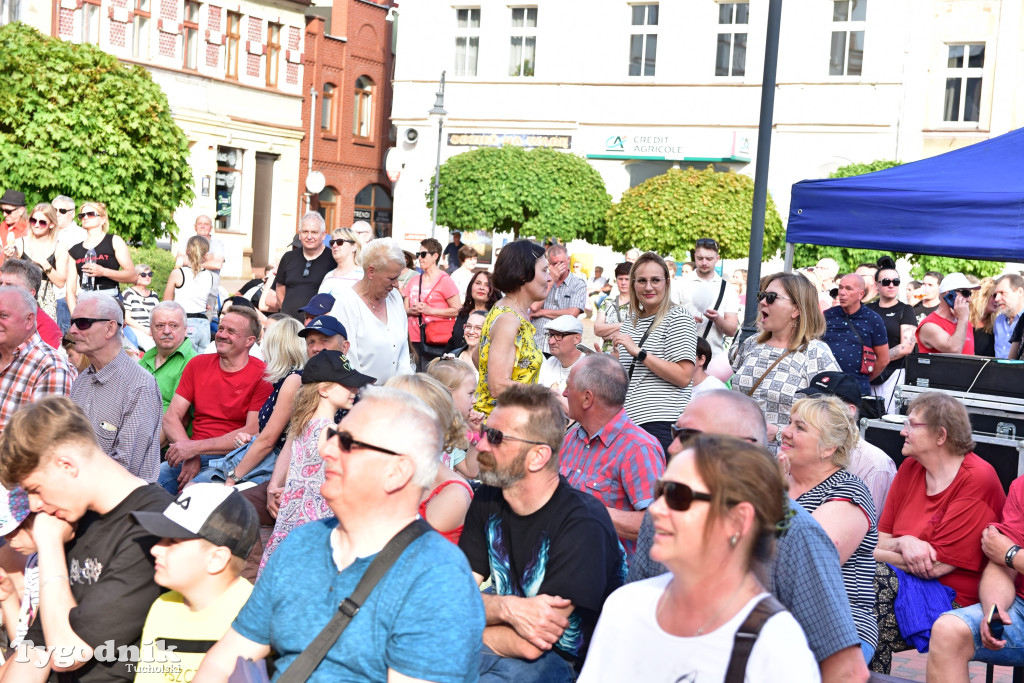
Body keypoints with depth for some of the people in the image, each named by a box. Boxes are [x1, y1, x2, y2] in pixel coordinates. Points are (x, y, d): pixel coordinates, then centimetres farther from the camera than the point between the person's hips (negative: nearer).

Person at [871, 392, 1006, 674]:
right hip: (906, 586, 6)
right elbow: (878, 542, 7)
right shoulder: (910, 468, 9)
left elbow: (937, 565, -15)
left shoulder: (978, 480, -12)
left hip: (955, 597, -6)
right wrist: (905, 543, -14)